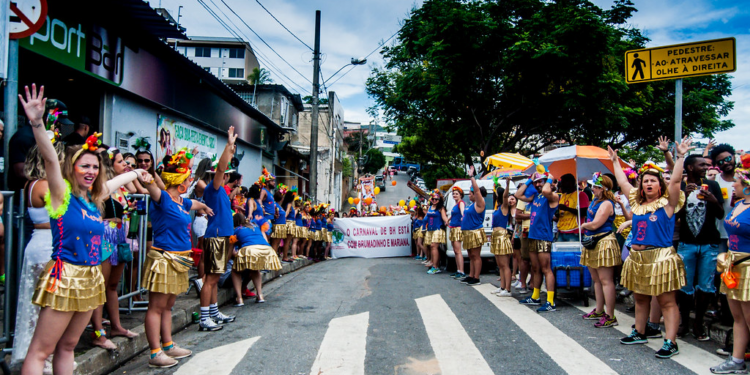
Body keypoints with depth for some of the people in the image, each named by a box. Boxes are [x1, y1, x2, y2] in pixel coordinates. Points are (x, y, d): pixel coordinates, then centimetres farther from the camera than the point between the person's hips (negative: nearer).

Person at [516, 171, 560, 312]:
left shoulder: (552, 197, -7)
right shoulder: (535, 197, 17)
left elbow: (546, 191, -30)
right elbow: (518, 195, 20)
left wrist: (549, 179, -11)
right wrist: (529, 181, 16)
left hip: (544, 237, -8)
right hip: (532, 236, 8)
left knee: (546, 269, -10)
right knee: (535, 269, 15)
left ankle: (550, 302, -10)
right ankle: (535, 297, 25)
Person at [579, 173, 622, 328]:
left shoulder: (606, 204, -15)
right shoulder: (595, 201, 14)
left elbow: (594, 224, -18)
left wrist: (583, 225, -1)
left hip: (604, 243, -10)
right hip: (593, 242, 10)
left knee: (605, 280, -8)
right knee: (596, 280, 16)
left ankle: (610, 316, -5)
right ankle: (599, 311, 26)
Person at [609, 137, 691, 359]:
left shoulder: (667, 204, -4)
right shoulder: (637, 203, 10)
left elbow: (675, 181, -17)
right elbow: (622, 182, 17)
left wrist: (680, 157, -22)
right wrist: (615, 161, 22)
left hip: (660, 258, -6)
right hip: (637, 258, 7)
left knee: (667, 301, -2)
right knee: (640, 298, 17)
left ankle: (670, 343, 1)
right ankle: (639, 333, 31)